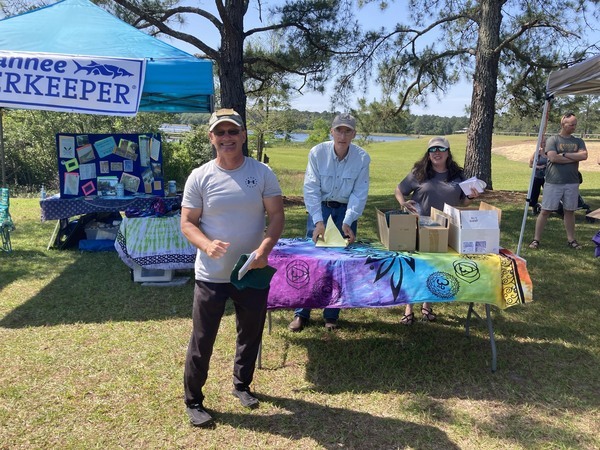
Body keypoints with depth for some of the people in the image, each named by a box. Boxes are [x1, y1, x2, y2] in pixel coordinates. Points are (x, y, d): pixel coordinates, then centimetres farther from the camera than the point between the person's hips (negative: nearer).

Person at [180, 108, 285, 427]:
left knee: (251, 335, 18)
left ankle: (242, 385, 42)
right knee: (202, 341, 6)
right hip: (211, 276, -2)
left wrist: (265, 248, -21)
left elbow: (276, 215, -4)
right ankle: (193, 401, 26)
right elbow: (187, 223, -3)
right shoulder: (200, 177, -5)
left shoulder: (262, 173, -3)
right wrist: (207, 245, -24)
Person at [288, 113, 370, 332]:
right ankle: (301, 313, 11)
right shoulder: (317, 152, -13)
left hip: (346, 210, 1)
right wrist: (318, 221, -22)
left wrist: (347, 222, -19)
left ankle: (331, 315, 18)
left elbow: (359, 193, -10)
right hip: (319, 207, -1)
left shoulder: (362, 158, -11)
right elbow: (311, 188, -14)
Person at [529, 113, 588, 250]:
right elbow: (553, 157, -16)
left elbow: (584, 155, -7)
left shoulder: (578, 141, 11)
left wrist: (564, 154, -13)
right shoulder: (552, 140, -1)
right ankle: (536, 239, 5)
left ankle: (571, 239, 22)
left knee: (569, 211, 12)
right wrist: (574, 158, -8)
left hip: (572, 183, 4)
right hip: (553, 183, -4)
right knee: (545, 211, -1)